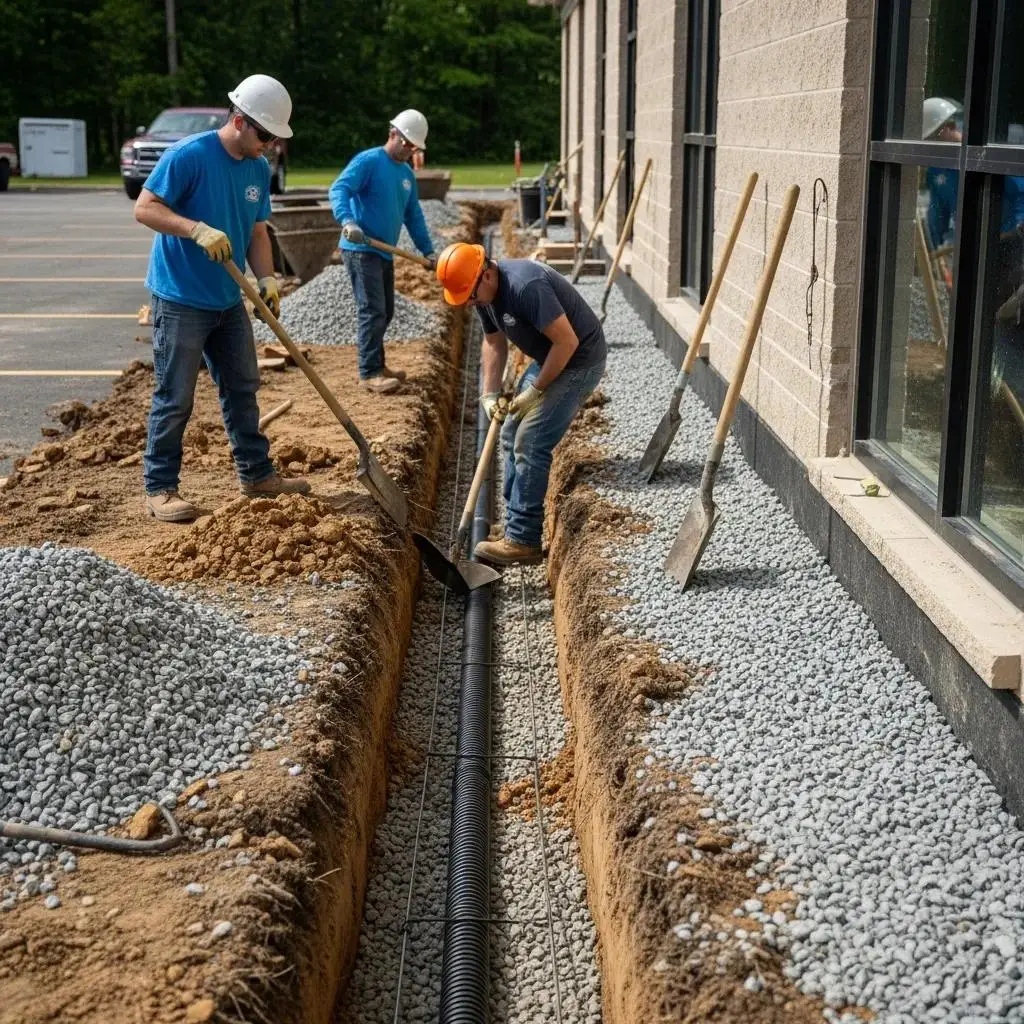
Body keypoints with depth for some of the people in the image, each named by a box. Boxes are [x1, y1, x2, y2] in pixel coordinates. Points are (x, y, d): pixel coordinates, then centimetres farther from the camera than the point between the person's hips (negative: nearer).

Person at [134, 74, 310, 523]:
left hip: (229, 300, 7)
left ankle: (256, 473, 27)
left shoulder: (259, 170, 5)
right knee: (174, 399, -2)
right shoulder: (188, 155, -17)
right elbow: (144, 207, -19)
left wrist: (267, 280, -5)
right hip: (181, 301, -7)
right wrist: (199, 229, -31)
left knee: (242, 388, 15)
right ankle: (159, 488, 8)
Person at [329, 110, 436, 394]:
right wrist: (347, 220, -39)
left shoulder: (407, 174, 15)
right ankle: (369, 373, -10)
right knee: (373, 312, -12)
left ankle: (375, 364, 25)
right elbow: (338, 190, -22)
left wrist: (428, 250, 18)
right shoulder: (368, 161, -10)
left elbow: (414, 216, 22)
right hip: (361, 250, -9)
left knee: (385, 312, 13)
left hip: (385, 252, 9)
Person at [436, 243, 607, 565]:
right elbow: (494, 343, 12)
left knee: (530, 444, -14)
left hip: (579, 361, -10)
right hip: (549, 359, 10)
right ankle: (516, 530, 18)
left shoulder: (525, 286, -31)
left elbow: (568, 341, -29)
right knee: (512, 436, 11)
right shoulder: (484, 293, -1)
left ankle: (523, 541, -7)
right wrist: (490, 394, 1)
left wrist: (536, 390, -19)